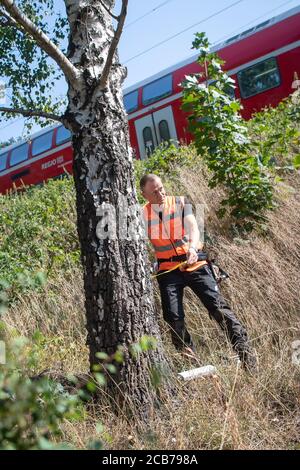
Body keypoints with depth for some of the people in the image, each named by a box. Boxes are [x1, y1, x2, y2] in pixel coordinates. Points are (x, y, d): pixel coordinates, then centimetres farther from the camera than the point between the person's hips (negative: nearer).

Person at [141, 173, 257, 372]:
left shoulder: (181, 203, 1)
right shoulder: (143, 214, 5)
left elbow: (193, 227, -13)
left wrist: (192, 247, -33)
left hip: (194, 263, -1)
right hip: (167, 269, 1)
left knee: (219, 307, -8)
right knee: (173, 317, -5)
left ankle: (246, 354, -1)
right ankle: (189, 360, 14)